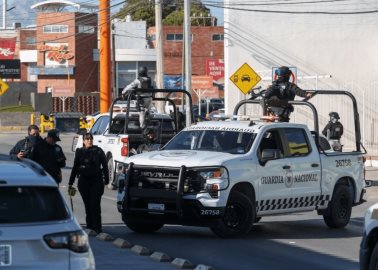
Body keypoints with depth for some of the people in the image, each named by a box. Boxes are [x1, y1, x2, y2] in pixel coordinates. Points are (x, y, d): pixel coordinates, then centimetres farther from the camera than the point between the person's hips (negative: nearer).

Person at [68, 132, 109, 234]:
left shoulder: (98, 151, 1)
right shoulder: (80, 152, 8)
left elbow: (105, 166, 4)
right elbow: (75, 168, 13)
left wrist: (106, 180, -2)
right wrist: (70, 183, 12)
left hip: (96, 181, -3)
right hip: (84, 181, 3)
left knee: (95, 204, -9)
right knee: (87, 205, 6)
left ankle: (97, 227, -7)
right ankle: (90, 226, 13)